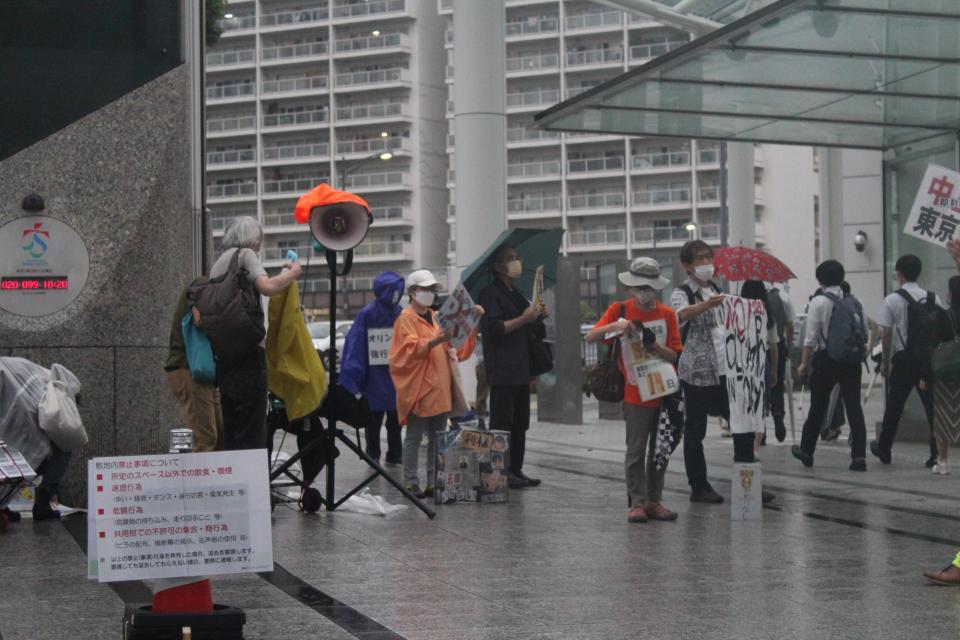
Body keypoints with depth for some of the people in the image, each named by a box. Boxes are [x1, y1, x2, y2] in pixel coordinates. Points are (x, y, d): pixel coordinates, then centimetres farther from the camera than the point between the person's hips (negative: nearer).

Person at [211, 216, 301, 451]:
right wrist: (293, 272, -3)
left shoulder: (217, 264, 22)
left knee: (231, 435, 9)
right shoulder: (244, 255, -1)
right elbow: (267, 287, -18)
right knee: (252, 434, -9)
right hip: (248, 353, -8)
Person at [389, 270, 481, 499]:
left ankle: (434, 481, 13)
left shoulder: (434, 317, 19)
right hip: (418, 387, -8)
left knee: (437, 437, 8)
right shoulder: (406, 318, -4)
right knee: (415, 437, -5)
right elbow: (412, 348, -18)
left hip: (440, 387, 8)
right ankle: (411, 482, -3)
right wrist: (437, 340, -33)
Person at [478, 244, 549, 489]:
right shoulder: (490, 294, -7)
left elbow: (535, 331, 24)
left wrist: (539, 316, 3)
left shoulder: (517, 295, 20)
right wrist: (524, 319, -19)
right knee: (502, 423, -7)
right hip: (502, 370, -9)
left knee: (520, 423, 10)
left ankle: (516, 470, 14)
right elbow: (492, 328, -19)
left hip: (521, 369, 9)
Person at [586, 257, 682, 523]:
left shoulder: (667, 314, 4)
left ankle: (654, 501, 16)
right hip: (636, 394, -3)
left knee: (660, 450, 8)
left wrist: (654, 345, -18)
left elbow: (674, 355, 0)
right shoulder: (620, 310, 0)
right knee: (636, 451, -2)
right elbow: (591, 337, -10)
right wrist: (614, 325, -25)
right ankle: (637, 503, 2)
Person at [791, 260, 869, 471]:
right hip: (853, 360, 4)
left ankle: (806, 451, 21)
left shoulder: (819, 302, -7)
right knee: (854, 406, 1)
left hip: (827, 360, -4)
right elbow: (865, 333, 10)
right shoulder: (854, 302, 8)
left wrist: (804, 362, -3)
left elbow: (811, 337, -9)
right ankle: (859, 456, -5)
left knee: (817, 407, 8)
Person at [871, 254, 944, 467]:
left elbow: (886, 334, -6)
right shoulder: (934, 299, 5)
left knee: (894, 406, 11)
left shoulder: (892, 300, -5)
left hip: (904, 359, -2)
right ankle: (937, 455, -1)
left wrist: (885, 361, 5)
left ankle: (884, 449, 24)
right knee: (932, 406, 3)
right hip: (930, 358, 2)